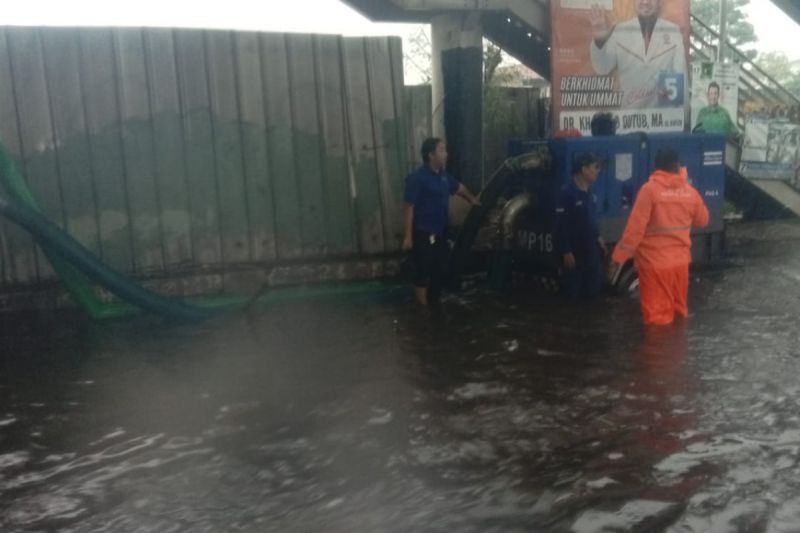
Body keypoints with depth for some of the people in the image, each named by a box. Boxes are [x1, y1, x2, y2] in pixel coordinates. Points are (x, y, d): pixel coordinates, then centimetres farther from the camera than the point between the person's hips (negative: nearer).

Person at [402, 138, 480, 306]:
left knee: (439, 271, 15)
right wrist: (407, 236, -19)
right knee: (423, 273, -2)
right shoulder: (417, 178, -16)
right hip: (423, 234, -8)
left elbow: (458, 188, 28)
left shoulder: (443, 175, 7)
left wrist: (473, 199, 32)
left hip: (440, 232, 8)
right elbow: (408, 208, -17)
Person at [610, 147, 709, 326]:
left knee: (657, 314, 3)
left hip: (654, 262, -5)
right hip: (680, 260, 5)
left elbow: (635, 228, -16)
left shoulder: (649, 190, -13)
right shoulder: (690, 191, 1)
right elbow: (702, 220, 17)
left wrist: (619, 256, -10)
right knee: (679, 309, 19)